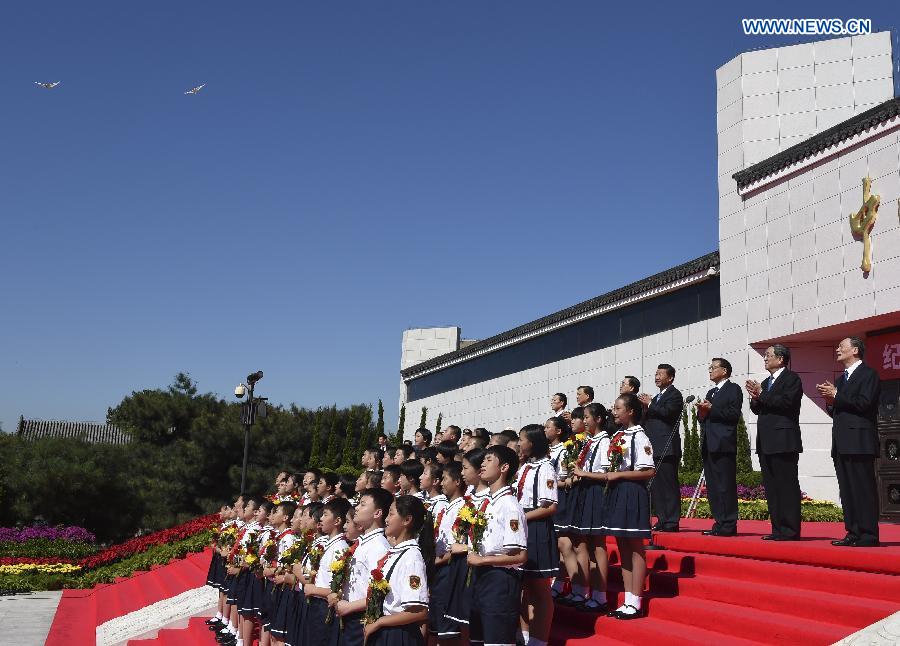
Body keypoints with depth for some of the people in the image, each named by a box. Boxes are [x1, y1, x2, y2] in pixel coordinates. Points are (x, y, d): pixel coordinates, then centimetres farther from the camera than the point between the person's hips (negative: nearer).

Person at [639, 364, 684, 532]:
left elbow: (667, 412, -20)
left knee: (669, 484, -8)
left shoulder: (674, 394, -3)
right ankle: (662, 520, 15)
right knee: (656, 485, 10)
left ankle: (672, 522, -7)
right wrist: (645, 409, 5)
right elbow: (648, 422, 23)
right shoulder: (657, 397, 24)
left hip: (667, 449, -9)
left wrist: (649, 404, -8)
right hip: (655, 448, 9)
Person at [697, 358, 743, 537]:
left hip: (724, 444, -8)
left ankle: (729, 525, -6)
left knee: (726, 486, -8)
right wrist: (702, 412, 2)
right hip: (709, 445, 8)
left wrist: (711, 409, -14)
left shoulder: (733, 389, -1)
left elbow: (734, 414, -13)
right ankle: (719, 523, 13)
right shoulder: (711, 392, 24)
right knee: (712, 487, 8)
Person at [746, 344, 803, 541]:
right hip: (766, 442, 9)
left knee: (787, 486, -7)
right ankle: (778, 528, 14)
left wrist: (762, 395, -13)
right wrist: (755, 399, -1)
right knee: (771, 487, 9)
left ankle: (790, 530, -5)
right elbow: (757, 410, 19)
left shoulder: (792, 378, -4)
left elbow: (787, 402, -19)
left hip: (783, 441, -9)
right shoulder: (766, 382, 22)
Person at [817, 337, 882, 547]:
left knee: (863, 488, -8)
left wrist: (836, 395, -11)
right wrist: (830, 401, 3)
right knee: (847, 489, 8)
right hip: (842, 443, 9)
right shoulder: (841, 379, 23)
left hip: (859, 441, -9)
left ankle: (869, 534, -5)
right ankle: (853, 533, 11)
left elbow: (864, 403, -16)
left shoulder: (868, 374, -3)